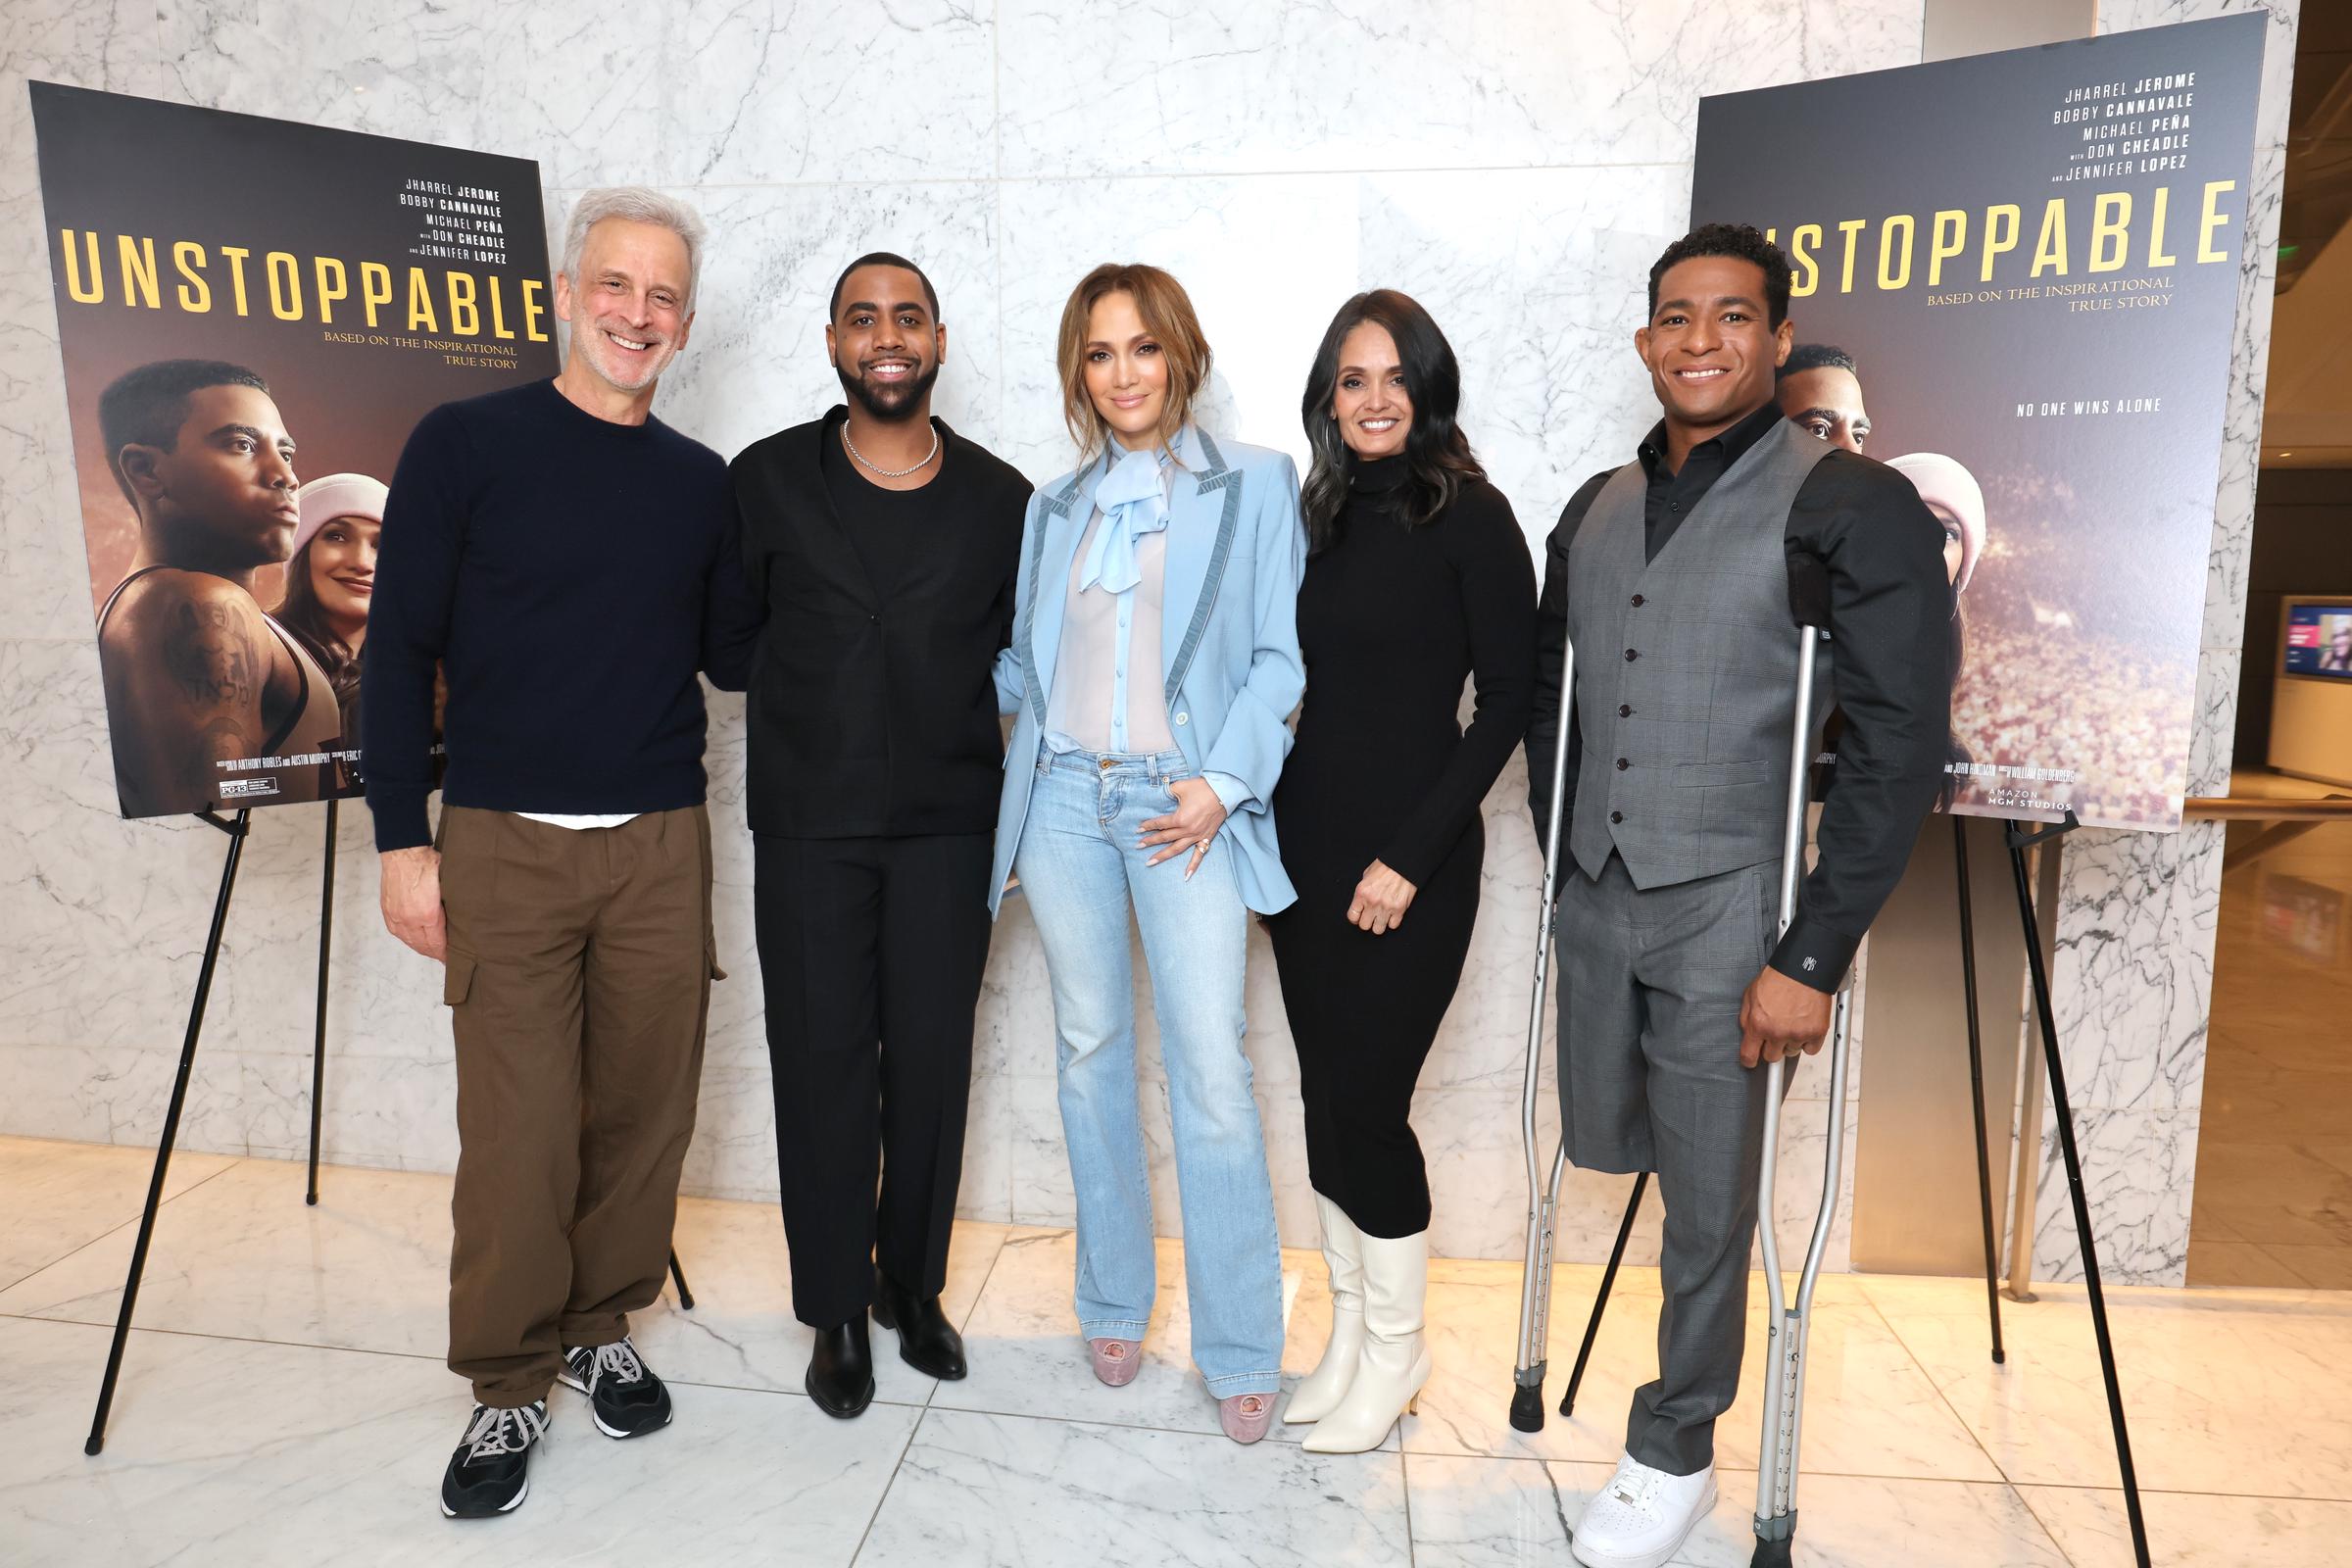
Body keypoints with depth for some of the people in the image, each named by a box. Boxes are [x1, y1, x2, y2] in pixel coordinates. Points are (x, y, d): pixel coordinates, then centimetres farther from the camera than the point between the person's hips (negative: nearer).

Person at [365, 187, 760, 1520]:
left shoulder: (702, 482, 9)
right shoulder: (467, 444, 0)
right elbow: (400, 649, -1)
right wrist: (405, 841, -4)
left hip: (661, 845, 3)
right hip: (506, 846, -3)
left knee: (644, 1108, 8)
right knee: (519, 1132, -1)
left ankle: (604, 1326, 29)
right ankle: (512, 1385, 18)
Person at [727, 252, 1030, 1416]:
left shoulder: (999, 499, 3)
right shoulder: (768, 481, 1)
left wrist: (1026, 813, 6)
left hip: (947, 823, 1)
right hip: (807, 826, 0)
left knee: (931, 1058, 7)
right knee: (823, 1059, 5)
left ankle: (913, 1280, 28)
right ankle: (836, 1307, 23)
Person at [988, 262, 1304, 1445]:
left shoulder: (1255, 486, 4)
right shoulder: (1054, 508, 17)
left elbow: (1280, 656, -2)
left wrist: (1222, 782, -11)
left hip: (1184, 804, -4)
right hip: (1063, 798, 4)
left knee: (1210, 1069, -7)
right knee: (1090, 1048, 10)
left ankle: (1240, 1350, 8)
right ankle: (1113, 1304, 26)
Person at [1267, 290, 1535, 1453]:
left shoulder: (1469, 516, -7)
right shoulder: (1321, 517, 10)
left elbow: (1507, 701, -10)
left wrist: (1410, 856, -14)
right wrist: (1262, 820, 3)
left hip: (1411, 856, -6)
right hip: (1305, 838, 6)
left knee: (1366, 1102, -2)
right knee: (1325, 1095, 12)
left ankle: (1396, 1350, 22)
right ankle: (1349, 1333, 30)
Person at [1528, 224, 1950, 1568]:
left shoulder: (1852, 507, -10)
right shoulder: (1596, 512, 9)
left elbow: (1902, 746, -14)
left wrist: (1813, 955, -16)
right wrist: (1564, 854, 14)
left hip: (1730, 915, -5)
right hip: (1599, 900, 6)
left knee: (1707, 1201, 5)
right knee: (1604, 1141, 18)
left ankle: (1675, 1455, 28)